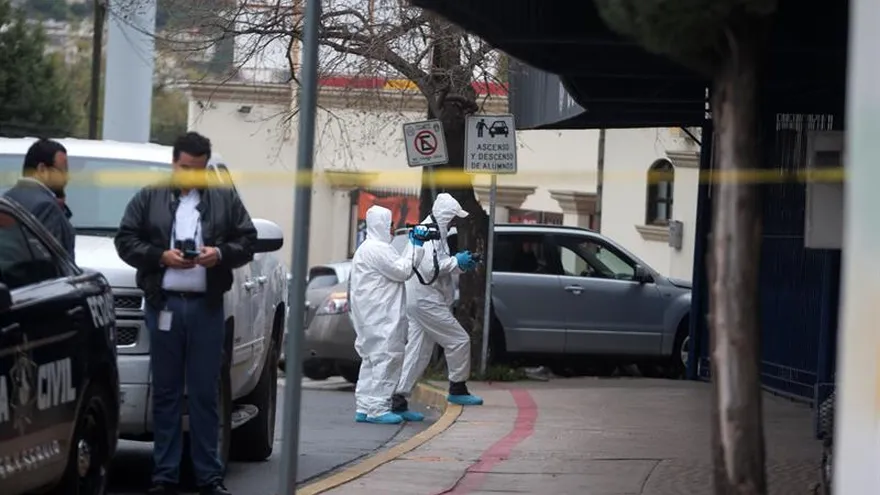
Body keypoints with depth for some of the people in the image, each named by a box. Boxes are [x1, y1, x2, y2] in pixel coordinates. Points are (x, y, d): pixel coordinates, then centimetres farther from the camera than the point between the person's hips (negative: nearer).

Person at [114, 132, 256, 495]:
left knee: (204, 393, 1)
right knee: (166, 392, 2)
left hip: (206, 306, 0)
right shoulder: (149, 198, 8)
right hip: (164, 303, 0)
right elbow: (126, 240, 5)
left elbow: (247, 242, 10)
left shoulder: (226, 200, 11)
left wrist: (220, 253, -9)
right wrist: (161, 256, -10)